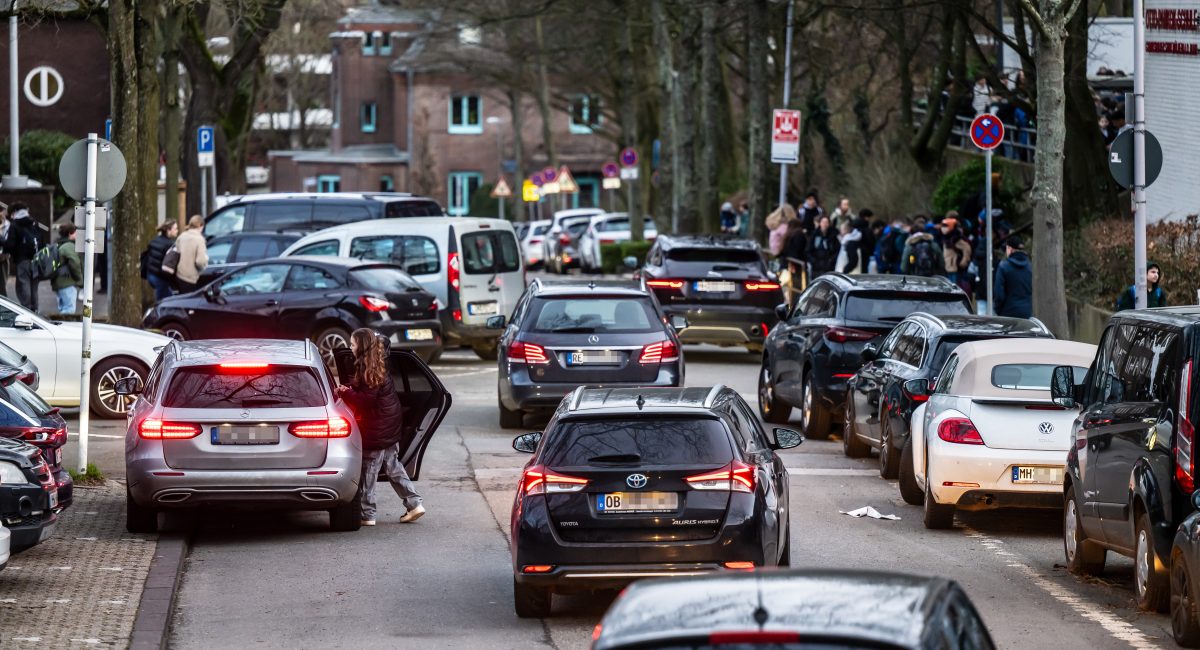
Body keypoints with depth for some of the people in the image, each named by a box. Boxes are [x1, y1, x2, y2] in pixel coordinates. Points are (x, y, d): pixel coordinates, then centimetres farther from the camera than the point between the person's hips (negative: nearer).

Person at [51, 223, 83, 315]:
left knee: (62, 309, 15)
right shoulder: (69, 246, -12)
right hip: (68, 283, -10)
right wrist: (80, 279, -6)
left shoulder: (57, 246, 18)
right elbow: (74, 263, -19)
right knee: (69, 310, -12)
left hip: (58, 283, 10)